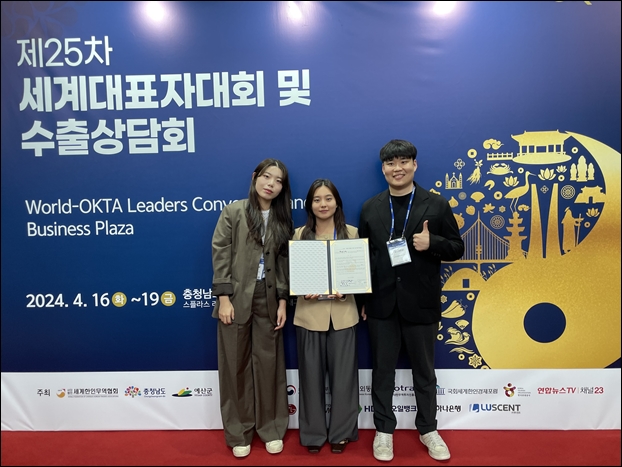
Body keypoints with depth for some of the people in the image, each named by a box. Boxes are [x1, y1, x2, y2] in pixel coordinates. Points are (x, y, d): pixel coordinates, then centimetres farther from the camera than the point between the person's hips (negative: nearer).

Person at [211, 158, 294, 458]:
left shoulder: (283, 219, 7)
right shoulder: (233, 212, -2)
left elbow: (285, 262, 5)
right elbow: (220, 254, -6)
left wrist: (283, 301, -1)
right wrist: (224, 298, -12)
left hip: (268, 299, 2)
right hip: (237, 298, -2)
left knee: (268, 363, 8)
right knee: (236, 365, 8)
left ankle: (271, 428, 25)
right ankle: (239, 432, 24)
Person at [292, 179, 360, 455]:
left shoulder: (351, 233, 3)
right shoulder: (299, 235, 4)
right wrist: (303, 290, -15)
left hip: (343, 314, 0)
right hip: (309, 314, 0)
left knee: (342, 374, 8)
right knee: (311, 375, 8)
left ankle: (341, 432, 27)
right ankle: (313, 433, 26)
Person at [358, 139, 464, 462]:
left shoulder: (437, 205, -1)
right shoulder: (370, 208, 5)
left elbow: (457, 248, 1)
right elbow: (362, 255, 5)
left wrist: (432, 243, -20)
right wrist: (362, 300, 2)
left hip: (421, 304, -1)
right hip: (382, 304, 2)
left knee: (424, 371, 15)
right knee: (382, 371, 12)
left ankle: (428, 429, 35)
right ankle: (384, 430, 31)